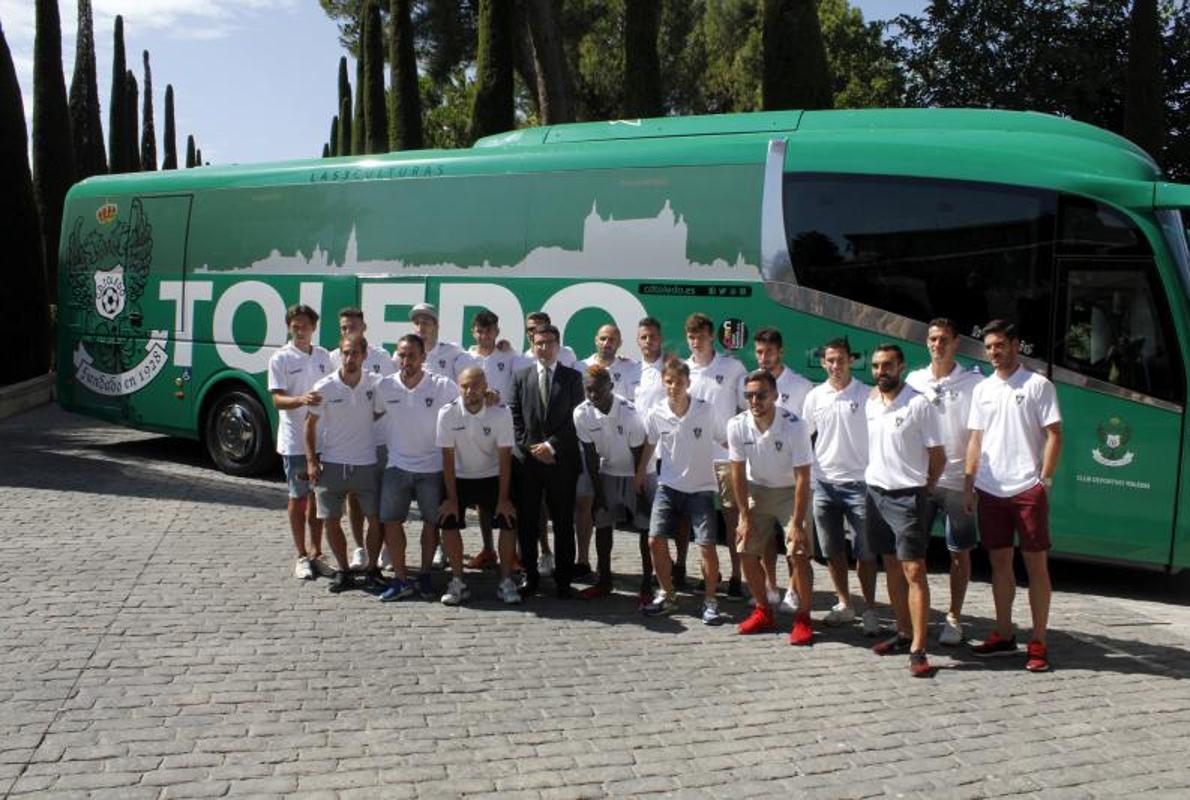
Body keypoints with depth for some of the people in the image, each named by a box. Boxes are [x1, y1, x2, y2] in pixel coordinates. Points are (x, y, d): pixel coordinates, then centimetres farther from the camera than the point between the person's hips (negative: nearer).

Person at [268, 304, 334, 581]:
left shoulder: (323, 356, 8)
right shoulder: (281, 358, -6)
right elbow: (277, 400, -12)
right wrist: (301, 399, -33)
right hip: (295, 441, -4)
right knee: (298, 498, 5)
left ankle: (316, 554, 21)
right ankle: (302, 556, 15)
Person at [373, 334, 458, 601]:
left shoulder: (443, 386, -10)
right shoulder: (384, 387, -4)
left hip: (433, 467, -1)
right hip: (397, 466, 1)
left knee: (432, 522, 8)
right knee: (391, 522, -1)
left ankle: (425, 575, 25)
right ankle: (400, 579, 10)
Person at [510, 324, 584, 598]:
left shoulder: (572, 377, 5)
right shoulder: (521, 377, 10)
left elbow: (575, 418, -1)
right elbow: (515, 417, 5)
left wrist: (552, 446, -9)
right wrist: (531, 447, -6)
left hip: (561, 460, -1)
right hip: (527, 459, 1)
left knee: (563, 522, 3)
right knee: (526, 521, 4)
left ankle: (563, 579, 10)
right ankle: (530, 574, 15)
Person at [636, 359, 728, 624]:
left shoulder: (706, 410, -14)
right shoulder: (656, 414, -7)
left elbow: (726, 442, -3)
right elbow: (650, 445, 10)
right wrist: (639, 476, 16)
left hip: (701, 488, -2)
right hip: (668, 486, 3)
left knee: (706, 545, -9)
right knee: (655, 540, -3)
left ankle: (710, 602, 10)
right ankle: (667, 596, 17)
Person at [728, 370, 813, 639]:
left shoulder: (795, 426, -26)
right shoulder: (737, 425, -17)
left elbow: (802, 478, -23)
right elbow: (738, 473, -7)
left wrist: (797, 523, -24)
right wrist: (744, 517, -8)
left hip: (790, 492, -3)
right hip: (756, 490, 4)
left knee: (799, 554, -13)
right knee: (746, 552, 1)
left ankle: (803, 619, 3)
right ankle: (763, 612, 20)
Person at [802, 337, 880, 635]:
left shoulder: (867, 395, -4)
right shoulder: (815, 396, 5)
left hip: (858, 482, -3)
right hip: (824, 483, 4)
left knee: (865, 550, 0)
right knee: (832, 550, 11)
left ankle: (869, 609, 11)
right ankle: (845, 604, 25)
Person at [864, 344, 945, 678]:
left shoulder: (919, 405, -11)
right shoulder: (869, 403, 8)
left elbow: (937, 456, -6)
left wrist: (924, 488, 2)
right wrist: (875, 477, 11)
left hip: (906, 496, -6)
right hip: (875, 492, 6)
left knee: (914, 571, -8)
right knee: (891, 567, 13)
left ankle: (918, 650, -7)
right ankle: (904, 634, 24)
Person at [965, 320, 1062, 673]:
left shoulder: (1038, 385, -3)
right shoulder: (982, 389, 11)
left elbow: (1054, 435, -5)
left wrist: (1045, 480, -11)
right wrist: (968, 485, 9)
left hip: (1027, 489, -5)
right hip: (990, 490, 5)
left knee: (1036, 564, 1)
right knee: (999, 562, 11)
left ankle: (1038, 643, 6)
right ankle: (1004, 635, 21)